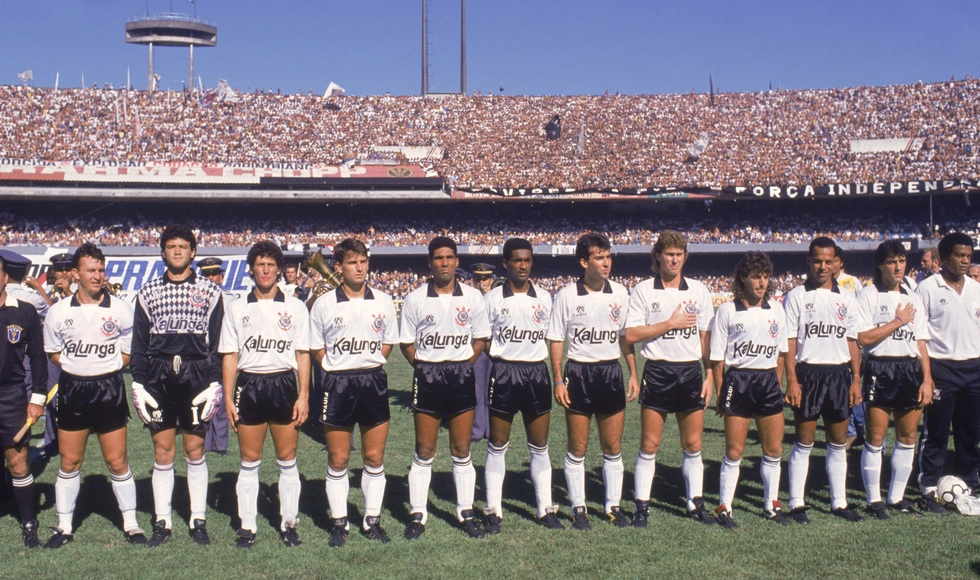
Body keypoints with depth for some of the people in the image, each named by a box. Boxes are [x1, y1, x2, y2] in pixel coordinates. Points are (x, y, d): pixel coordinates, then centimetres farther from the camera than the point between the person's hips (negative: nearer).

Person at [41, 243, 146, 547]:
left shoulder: (121, 309, -2)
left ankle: (130, 524, 15)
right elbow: (53, 351, 12)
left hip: (109, 388, -2)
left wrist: (105, 366, -8)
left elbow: (129, 351, 4)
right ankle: (65, 526, 21)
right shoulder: (59, 311, 2)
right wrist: (77, 365, -2)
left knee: (117, 462, 2)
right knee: (69, 462, 9)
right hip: (72, 389, 2)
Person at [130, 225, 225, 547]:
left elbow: (217, 341, 3)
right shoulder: (148, 291, 9)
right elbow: (139, 342, 10)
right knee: (162, 451, 3)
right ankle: (162, 522, 13)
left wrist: (214, 381, -3)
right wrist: (139, 382, 2)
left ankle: (199, 520, 13)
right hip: (158, 376, 1)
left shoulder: (209, 291, 5)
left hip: (196, 375, -1)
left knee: (195, 450, 3)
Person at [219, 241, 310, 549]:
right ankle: (247, 525, 14)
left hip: (283, 384, -1)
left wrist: (303, 395, -2)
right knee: (249, 461, 5)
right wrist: (228, 397, 1)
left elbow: (303, 353, 4)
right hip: (249, 385, 1)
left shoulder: (295, 307, 5)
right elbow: (229, 355, 8)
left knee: (287, 460, 4)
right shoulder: (237, 309, 8)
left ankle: (290, 523, 15)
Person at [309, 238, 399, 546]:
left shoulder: (383, 301, 4)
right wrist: (337, 369, -4)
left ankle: (372, 520, 20)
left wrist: (370, 363, 2)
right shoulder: (324, 304, -1)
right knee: (338, 460, 4)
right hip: (337, 384, -2)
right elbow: (315, 347, 6)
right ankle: (339, 522, 18)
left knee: (375, 458, 7)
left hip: (374, 382, 2)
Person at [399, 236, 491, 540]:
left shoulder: (473, 297, 2)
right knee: (424, 452, 3)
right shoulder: (415, 299, -1)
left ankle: (466, 514, 17)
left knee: (462, 452, 8)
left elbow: (480, 339, 9)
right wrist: (424, 366, -5)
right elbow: (407, 343, 5)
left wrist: (463, 364, -1)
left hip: (462, 376, 1)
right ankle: (418, 515, 13)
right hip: (427, 376, -1)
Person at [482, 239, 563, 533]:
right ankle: (493, 511, 12)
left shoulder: (544, 298, 7)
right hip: (504, 373, -2)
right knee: (497, 446, 4)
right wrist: (502, 354, -7)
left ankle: (546, 509, 18)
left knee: (540, 447, 8)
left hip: (537, 373, 2)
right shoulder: (493, 298, 0)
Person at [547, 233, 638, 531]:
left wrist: (634, 374, 6)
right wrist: (558, 381, -8)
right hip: (579, 373, -2)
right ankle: (578, 508, 16)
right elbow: (555, 340, -2)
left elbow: (625, 337, 11)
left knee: (613, 448, 7)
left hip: (611, 372, 3)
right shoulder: (567, 296, -5)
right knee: (577, 449, 4)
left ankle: (613, 506, 20)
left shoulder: (620, 293, 4)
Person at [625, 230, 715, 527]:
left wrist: (710, 375, 5)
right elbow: (631, 334, -8)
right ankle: (642, 505, 10)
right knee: (649, 445, 0)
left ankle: (696, 504, 19)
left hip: (691, 372, 3)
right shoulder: (643, 290, -1)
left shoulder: (699, 290, 7)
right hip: (658, 371, -2)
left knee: (693, 445, 8)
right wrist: (670, 323, -11)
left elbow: (706, 337, 10)